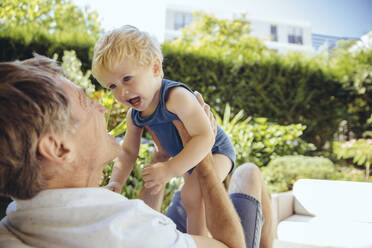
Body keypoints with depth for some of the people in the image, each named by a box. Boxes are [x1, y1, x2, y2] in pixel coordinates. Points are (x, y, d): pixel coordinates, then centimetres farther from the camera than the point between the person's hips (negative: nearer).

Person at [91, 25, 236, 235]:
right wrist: (116, 182, -17)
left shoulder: (176, 96, -35)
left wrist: (170, 170, -45)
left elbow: (205, 138, -41)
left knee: (192, 194, -29)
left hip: (216, 151, -8)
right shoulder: (134, 116, -9)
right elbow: (128, 152, 0)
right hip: (188, 157, 9)